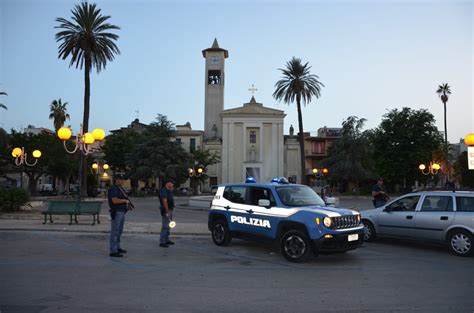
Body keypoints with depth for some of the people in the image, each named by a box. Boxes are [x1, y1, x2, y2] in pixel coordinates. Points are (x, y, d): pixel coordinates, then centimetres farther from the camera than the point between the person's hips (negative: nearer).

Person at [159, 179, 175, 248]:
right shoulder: (164, 191, -16)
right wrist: (167, 212, -26)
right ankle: (162, 242, -5)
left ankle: (167, 240, 27)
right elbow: (164, 202, -24)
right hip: (166, 211, -10)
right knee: (165, 226, -9)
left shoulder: (169, 191, 15)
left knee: (168, 226, 17)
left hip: (169, 210, 10)